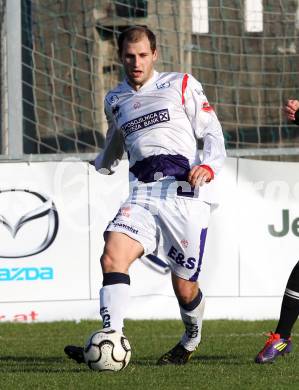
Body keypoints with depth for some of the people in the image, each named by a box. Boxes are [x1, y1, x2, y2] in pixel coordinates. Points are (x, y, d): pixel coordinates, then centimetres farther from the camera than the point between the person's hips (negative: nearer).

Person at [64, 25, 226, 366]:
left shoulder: (181, 85, 9)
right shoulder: (115, 100, 21)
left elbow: (213, 132, 4)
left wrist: (208, 166, -12)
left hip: (184, 191, -3)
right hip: (142, 194, 3)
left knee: (184, 287, 0)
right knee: (112, 256, -25)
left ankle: (191, 341, 31)